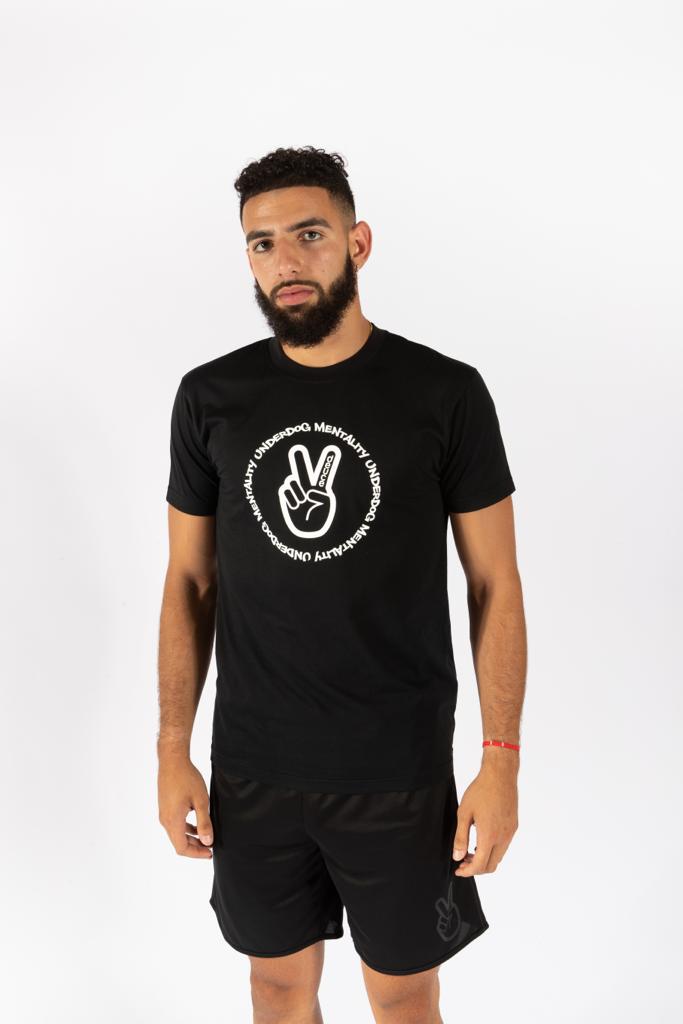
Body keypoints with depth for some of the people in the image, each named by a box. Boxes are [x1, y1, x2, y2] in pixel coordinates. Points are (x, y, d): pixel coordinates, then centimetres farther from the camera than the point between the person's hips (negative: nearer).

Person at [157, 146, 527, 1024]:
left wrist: (502, 761, -9)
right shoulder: (210, 397, 0)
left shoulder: (446, 392, -8)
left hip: (399, 771, -2)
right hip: (251, 769, 2)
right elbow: (190, 582, 5)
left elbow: (495, 583, -4)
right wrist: (173, 753, 2)